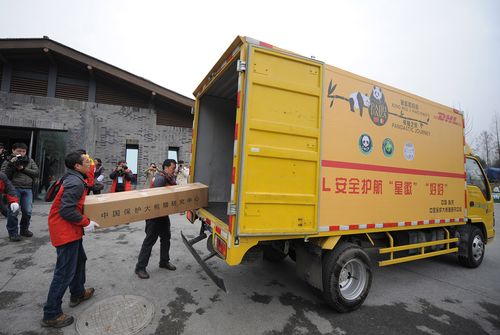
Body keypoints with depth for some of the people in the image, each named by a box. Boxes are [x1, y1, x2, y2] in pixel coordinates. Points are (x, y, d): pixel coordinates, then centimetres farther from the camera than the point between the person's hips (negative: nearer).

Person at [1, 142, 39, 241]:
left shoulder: (30, 161, 12)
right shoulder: (8, 161, 7)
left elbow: (36, 173, 3)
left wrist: (23, 169, -7)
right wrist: (11, 164, -11)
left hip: (27, 189, 2)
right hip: (14, 188, -2)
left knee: (27, 211, 1)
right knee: (13, 211, -4)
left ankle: (24, 229, 20)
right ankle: (13, 232, 9)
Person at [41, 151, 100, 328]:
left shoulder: (73, 179, 8)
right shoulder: (75, 183, -23)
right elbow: (66, 210, -27)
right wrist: (86, 222, -18)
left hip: (69, 229, 11)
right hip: (65, 231, -11)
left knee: (79, 260, 24)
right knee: (65, 272, -2)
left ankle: (77, 293, 40)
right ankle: (51, 315, 11)